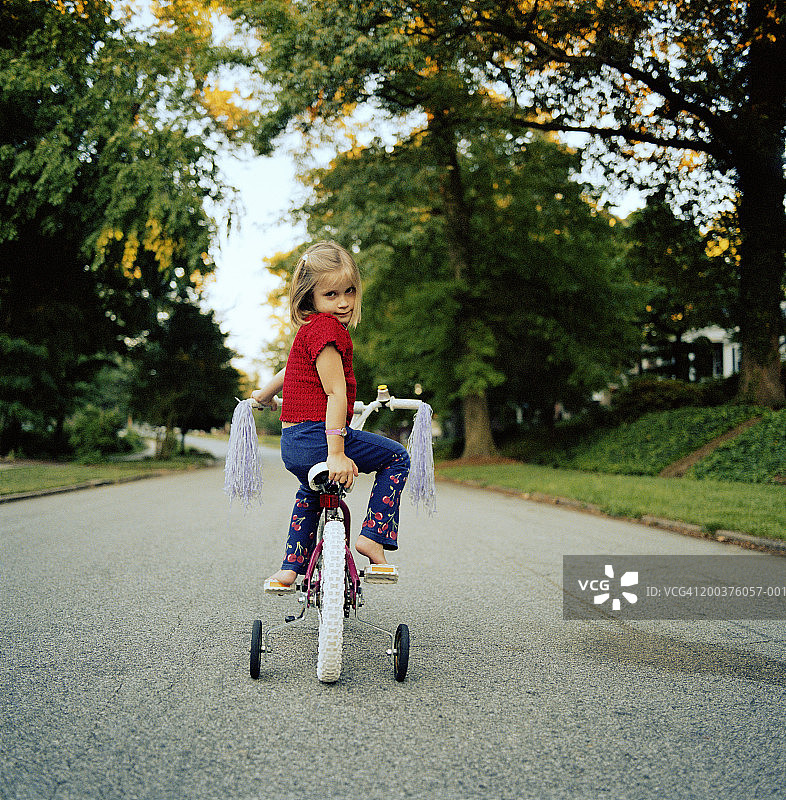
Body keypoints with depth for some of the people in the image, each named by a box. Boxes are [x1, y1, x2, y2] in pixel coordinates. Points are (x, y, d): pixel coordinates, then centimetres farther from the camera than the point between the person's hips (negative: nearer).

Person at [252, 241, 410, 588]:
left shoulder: (308, 329, 17)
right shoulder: (326, 327, -13)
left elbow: (292, 371, 37)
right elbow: (336, 393, -21)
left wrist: (264, 394, 55)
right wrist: (336, 453, -26)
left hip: (291, 445, 10)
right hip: (317, 435, -10)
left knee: (311, 491, 38)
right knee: (397, 458, 7)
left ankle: (290, 569, 37)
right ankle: (373, 535, 0)